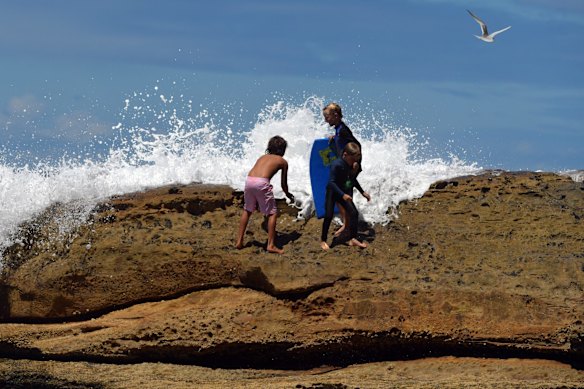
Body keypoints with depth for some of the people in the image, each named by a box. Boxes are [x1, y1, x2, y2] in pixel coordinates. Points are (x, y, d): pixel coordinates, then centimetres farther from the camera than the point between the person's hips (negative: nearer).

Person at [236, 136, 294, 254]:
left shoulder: (263, 157, 31)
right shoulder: (282, 161, 18)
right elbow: (283, 184, 21)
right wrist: (288, 194, 43)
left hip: (249, 180, 5)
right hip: (262, 182, -5)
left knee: (247, 211, 23)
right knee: (272, 213, 7)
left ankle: (239, 242, 23)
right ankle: (271, 245, 1)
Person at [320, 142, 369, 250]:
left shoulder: (351, 165, -4)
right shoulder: (337, 164, -26)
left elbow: (353, 180, 11)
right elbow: (331, 182, -28)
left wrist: (354, 171, -10)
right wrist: (342, 195, -33)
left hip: (343, 192, 7)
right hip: (332, 192, -7)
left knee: (354, 212, -3)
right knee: (329, 216, -6)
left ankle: (353, 238, 4)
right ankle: (323, 241, 8)